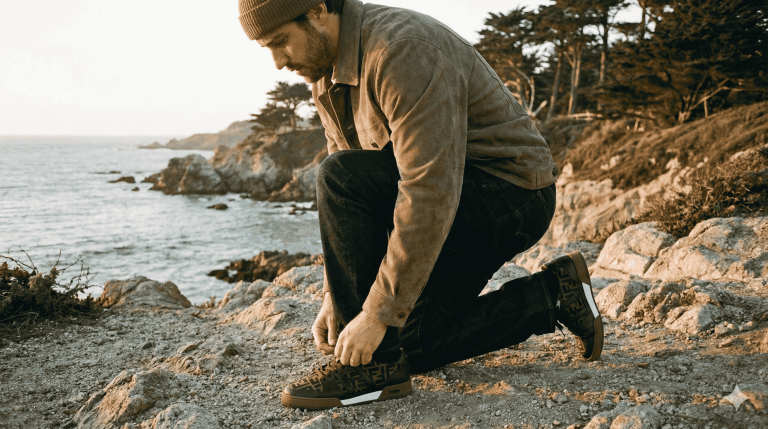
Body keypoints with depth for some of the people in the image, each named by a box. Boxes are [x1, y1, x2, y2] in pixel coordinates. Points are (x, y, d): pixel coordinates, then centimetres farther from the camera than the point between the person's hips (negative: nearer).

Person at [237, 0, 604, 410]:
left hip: (510, 197, -9)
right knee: (410, 347, 7)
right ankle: (549, 295, 17)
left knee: (340, 178, -26)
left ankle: (372, 363, -16)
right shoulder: (328, 73, 3)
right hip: (453, 203, 9)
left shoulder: (404, 50, -27)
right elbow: (346, 209, 6)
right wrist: (334, 296, 0)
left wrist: (378, 312, -30)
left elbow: (431, 192, -34)